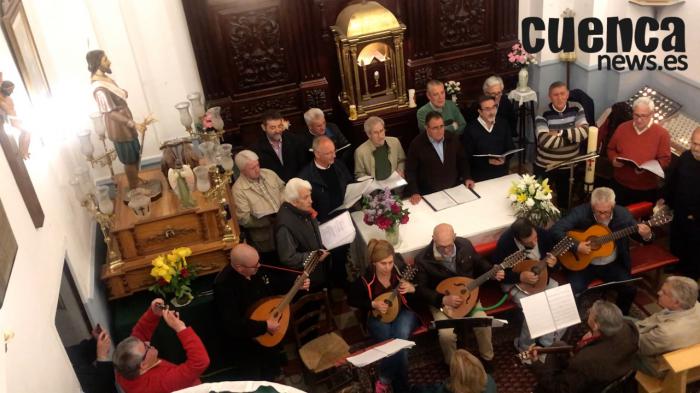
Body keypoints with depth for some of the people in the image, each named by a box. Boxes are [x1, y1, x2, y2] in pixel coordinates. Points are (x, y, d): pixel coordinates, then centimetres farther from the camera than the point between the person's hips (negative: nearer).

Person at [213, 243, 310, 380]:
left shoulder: (257, 270, -9)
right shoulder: (224, 286, -31)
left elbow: (274, 292, 10)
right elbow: (232, 326, -35)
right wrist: (265, 326, -33)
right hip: (244, 343, -7)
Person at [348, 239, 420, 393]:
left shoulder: (402, 270, -14)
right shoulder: (366, 279, -16)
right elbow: (352, 300, -2)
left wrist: (412, 289, -24)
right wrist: (373, 304, -15)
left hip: (403, 312, 1)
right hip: (378, 317, -1)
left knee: (400, 336, -31)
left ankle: (384, 379, -13)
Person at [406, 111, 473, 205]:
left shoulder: (452, 138, 2)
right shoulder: (417, 144, -9)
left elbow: (462, 160, 17)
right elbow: (410, 171, -5)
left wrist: (467, 178, 5)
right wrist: (414, 193, -15)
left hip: (454, 190, 4)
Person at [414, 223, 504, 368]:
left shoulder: (465, 245, -10)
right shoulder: (422, 259, -20)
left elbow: (479, 263, 9)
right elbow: (420, 289, -14)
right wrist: (443, 299, -26)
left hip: (467, 294, 3)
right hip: (440, 301, -2)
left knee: (484, 324, -22)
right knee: (447, 334, -27)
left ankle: (487, 358, 8)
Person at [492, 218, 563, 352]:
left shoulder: (544, 234, -14)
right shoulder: (505, 244, -28)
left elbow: (554, 254, 6)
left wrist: (553, 262, -18)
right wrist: (520, 277, -29)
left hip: (541, 276, 6)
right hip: (515, 282, -5)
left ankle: (548, 344, 5)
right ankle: (525, 348, -2)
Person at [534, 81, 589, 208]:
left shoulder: (576, 108, -4)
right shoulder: (543, 114, -16)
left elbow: (584, 131, -17)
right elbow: (545, 140, -31)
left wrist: (560, 133, -25)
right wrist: (573, 136, -23)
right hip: (545, 166, -3)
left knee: (565, 199, 21)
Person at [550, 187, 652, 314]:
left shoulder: (623, 215, -11)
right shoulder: (580, 212, -18)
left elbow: (645, 234, -3)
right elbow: (556, 229, -21)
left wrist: (646, 235, -28)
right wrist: (575, 246, -30)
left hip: (612, 264, 2)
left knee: (630, 289, -16)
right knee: (574, 291, -23)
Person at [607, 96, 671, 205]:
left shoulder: (662, 133, -8)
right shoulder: (623, 128, 2)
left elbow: (665, 160, -8)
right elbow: (611, 149, 12)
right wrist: (613, 159, -10)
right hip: (620, 184, 3)